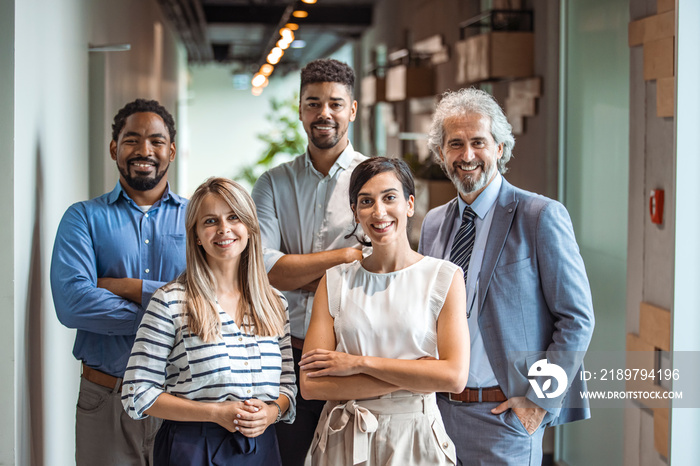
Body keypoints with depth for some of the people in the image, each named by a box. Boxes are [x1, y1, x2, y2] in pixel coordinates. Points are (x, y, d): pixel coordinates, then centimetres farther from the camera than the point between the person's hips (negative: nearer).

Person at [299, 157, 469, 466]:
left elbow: (454, 376, -13)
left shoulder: (444, 277, -3)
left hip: (415, 440, -1)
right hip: (345, 441, 1)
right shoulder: (334, 282, 1)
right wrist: (414, 376, -14)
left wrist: (360, 362, -13)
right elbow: (311, 384, -8)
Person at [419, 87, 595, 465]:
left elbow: (576, 320, -9)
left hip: (504, 413, -5)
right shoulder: (433, 224, 10)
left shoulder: (541, 217, -9)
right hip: (438, 409, 5)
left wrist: (539, 399, -12)